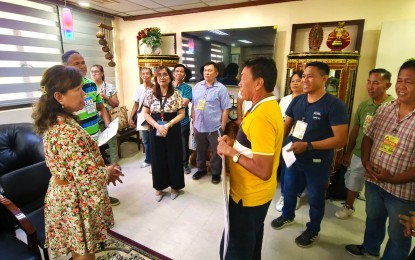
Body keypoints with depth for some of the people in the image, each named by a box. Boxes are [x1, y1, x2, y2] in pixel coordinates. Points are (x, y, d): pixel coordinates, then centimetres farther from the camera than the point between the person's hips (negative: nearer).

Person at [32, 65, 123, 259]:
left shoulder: (52, 123, 1)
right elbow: (88, 177, -32)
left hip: (63, 196, 9)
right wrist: (108, 171, -11)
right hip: (77, 201, -9)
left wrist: (104, 171, 3)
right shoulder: (68, 131, -30)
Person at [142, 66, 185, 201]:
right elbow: (146, 113, 0)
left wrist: (168, 125, -15)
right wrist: (158, 126, -13)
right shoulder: (150, 93, 0)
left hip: (173, 131, -1)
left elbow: (181, 114, -3)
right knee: (158, 159, 10)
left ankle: (175, 186, 28)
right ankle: (159, 187, 29)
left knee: (174, 159, 8)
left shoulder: (176, 94, -3)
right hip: (155, 131, 1)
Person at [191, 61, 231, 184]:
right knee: (200, 151, 20)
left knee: (216, 152, 11)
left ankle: (216, 173, 30)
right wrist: (194, 123, 7)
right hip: (199, 127, 4)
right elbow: (193, 106, 9)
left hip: (214, 128, -4)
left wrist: (222, 127, -10)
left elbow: (225, 110, -9)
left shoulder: (221, 89, -9)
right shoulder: (197, 87, 5)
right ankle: (201, 169, 40)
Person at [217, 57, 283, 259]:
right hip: (257, 193, 10)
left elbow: (264, 171, -30)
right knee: (251, 243, 30)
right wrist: (235, 143, 2)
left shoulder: (261, 117, -29)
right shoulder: (269, 106, 3)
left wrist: (231, 152, -22)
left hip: (249, 196, -9)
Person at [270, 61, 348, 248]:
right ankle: (287, 216, 50)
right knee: (288, 189, 22)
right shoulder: (297, 101, -1)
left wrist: (308, 146, -28)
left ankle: (313, 230, 40)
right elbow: (286, 125, 7)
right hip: (294, 157, 5)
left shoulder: (334, 105, -18)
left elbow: (340, 139, -21)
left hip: (318, 162, -5)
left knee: (315, 197, 15)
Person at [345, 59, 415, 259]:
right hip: (373, 180, 6)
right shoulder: (384, 109, -2)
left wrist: (394, 178, -22)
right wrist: (366, 161, -8)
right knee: (373, 218, 29)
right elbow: (368, 136, 6)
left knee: (398, 235, 18)